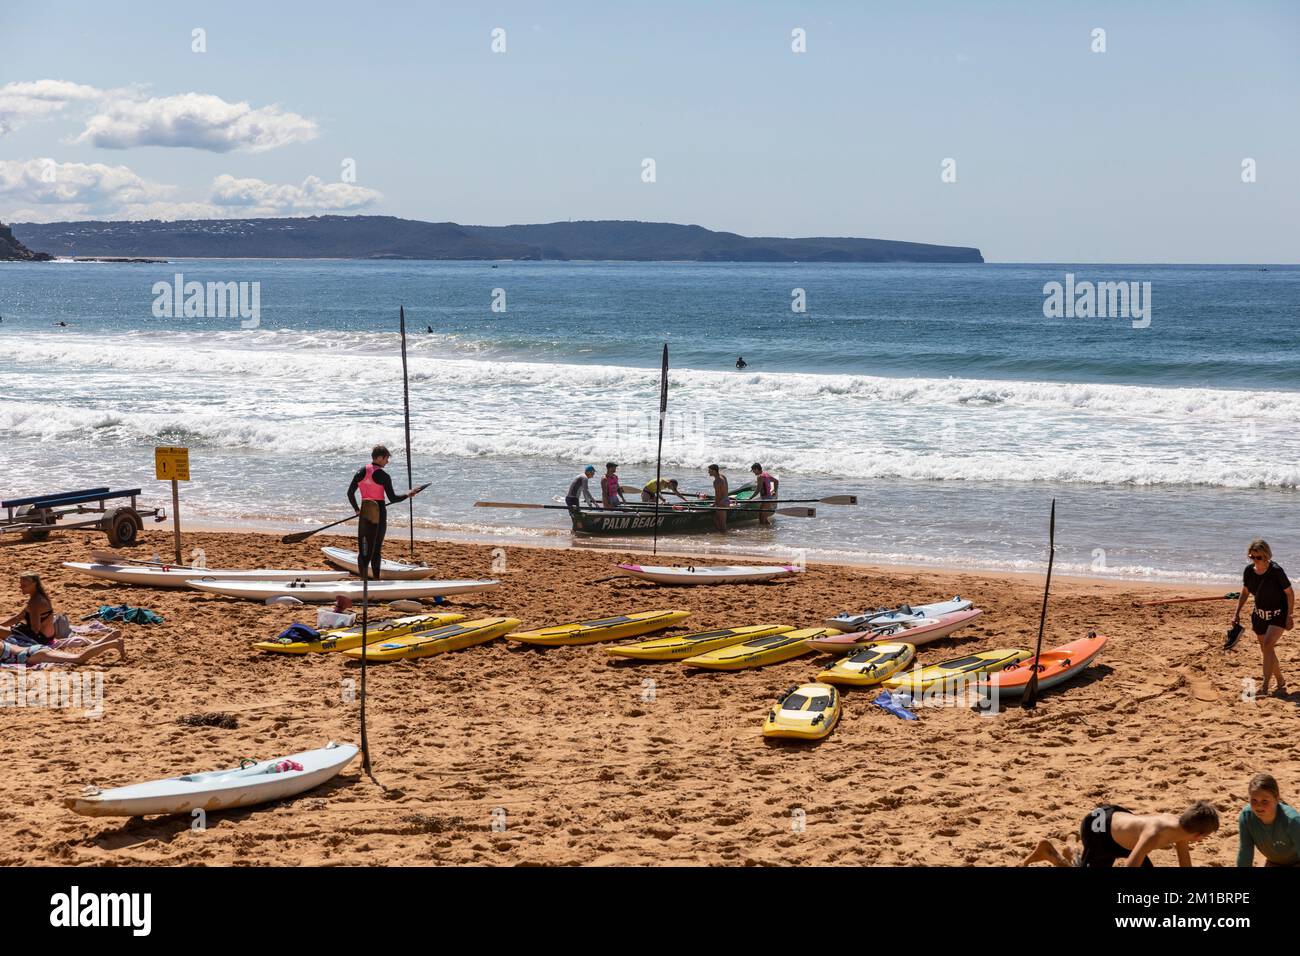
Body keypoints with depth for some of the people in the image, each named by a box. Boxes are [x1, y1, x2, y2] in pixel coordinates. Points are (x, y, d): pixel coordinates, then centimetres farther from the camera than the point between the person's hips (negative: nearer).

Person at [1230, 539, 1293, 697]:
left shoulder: (1276, 570, -23)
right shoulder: (1249, 571, -7)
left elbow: (1290, 592, -14)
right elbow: (1245, 592, 9)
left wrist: (1290, 616, -16)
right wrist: (1237, 613, 4)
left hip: (1278, 614, -6)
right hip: (1260, 615, 6)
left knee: (1268, 644, -21)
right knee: (1266, 650, 10)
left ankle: (1265, 687, -22)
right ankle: (1281, 682, 29)